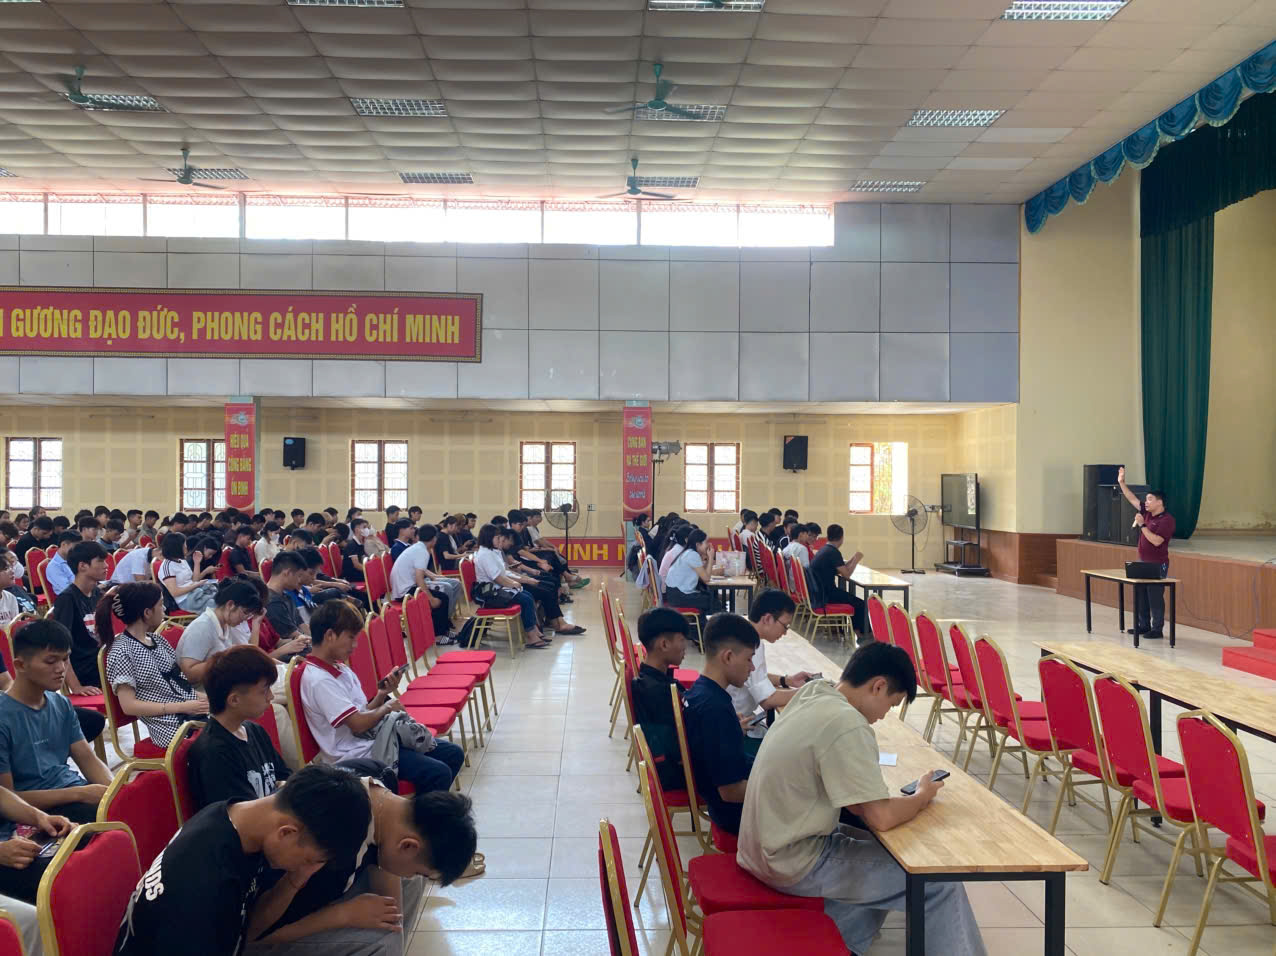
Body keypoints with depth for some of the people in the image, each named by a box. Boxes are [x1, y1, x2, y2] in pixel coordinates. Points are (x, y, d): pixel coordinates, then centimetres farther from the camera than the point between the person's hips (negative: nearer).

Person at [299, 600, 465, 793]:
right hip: (357, 757, -10)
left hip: (375, 740, 10)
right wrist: (386, 708, -6)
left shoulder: (339, 668, 12)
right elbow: (358, 724, -22)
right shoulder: (319, 680, -19)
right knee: (438, 774, -21)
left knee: (453, 754, 5)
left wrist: (383, 693, -2)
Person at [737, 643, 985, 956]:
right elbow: (882, 818, -20)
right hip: (794, 864, -9)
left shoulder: (812, 693, 1)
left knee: (882, 848, 26)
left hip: (765, 847, 9)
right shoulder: (848, 725, -24)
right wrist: (923, 796, -2)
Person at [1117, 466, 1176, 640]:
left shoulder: (1167, 519, -18)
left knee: (1155, 597, -3)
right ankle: (1143, 625, 23)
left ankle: (1157, 630, 4)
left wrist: (1142, 525, -25)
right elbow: (1133, 499, 12)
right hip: (1143, 563, 8)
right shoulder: (1147, 512, 6)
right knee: (1140, 595, 13)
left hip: (1157, 565, -8)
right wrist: (1121, 482, 5)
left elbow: (1156, 541, -26)